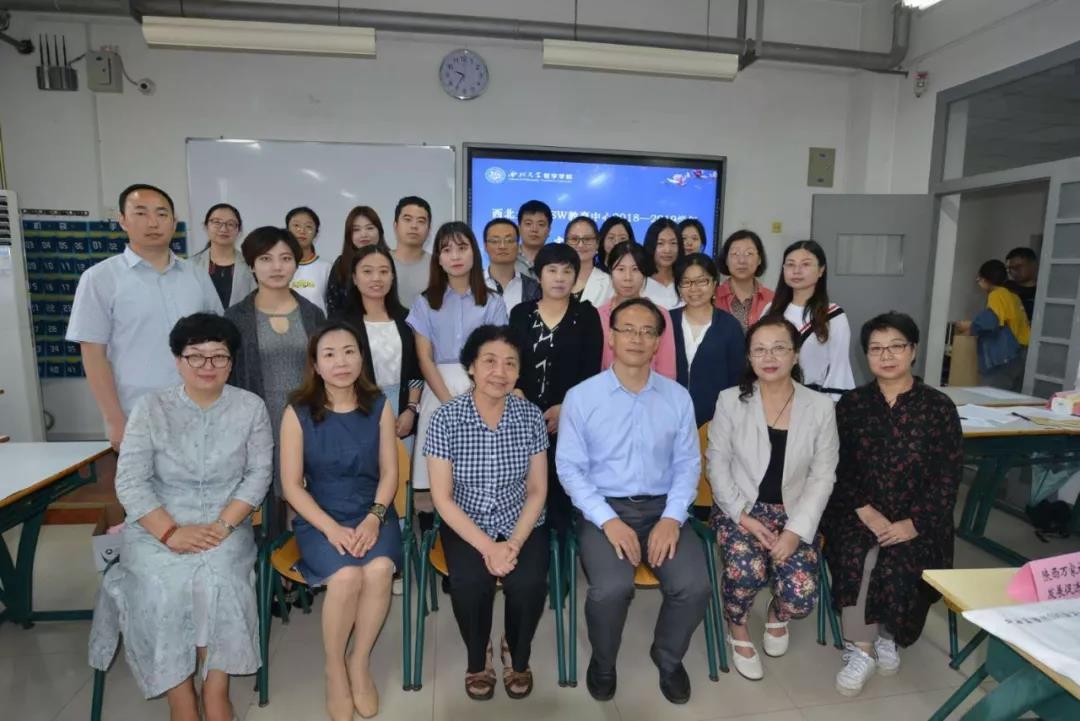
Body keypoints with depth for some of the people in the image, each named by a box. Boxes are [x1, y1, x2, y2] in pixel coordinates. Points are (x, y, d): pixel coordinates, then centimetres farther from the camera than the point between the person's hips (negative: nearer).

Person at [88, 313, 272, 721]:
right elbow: (130, 482, -5)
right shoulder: (150, 408, 0)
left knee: (218, 581, -28)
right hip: (157, 526, 0)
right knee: (164, 587, -27)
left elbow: (259, 474, -3)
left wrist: (222, 525, -16)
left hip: (225, 525, 0)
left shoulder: (251, 407, 1)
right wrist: (170, 532, -17)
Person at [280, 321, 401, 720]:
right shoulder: (298, 413, -5)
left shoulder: (379, 407, 0)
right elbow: (292, 485, -5)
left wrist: (374, 517, -16)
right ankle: (334, 669, 2)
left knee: (379, 570, -28)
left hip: (372, 513, 2)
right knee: (346, 576, -28)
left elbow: (389, 472, 1)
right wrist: (332, 527, -17)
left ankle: (360, 664, -1)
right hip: (320, 518, -1)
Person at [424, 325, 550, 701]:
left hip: (520, 524, 1)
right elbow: (442, 497, -11)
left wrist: (514, 544, -16)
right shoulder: (446, 418, -12)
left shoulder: (531, 417, -6)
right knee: (470, 582, -27)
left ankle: (517, 655, 11)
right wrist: (487, 547, -20)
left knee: (530, 583, -24)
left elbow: (537, 491, -2)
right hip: (465, 524, -1)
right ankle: (478, 658, 7)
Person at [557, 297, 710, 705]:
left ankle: (668, 658, 16)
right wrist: (608, 520, -16)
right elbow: (570, 467, -5)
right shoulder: (581, 397, -3)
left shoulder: (678, 397, 6)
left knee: (694, 586, -20)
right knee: (611, 588, -27)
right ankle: (603, 662, 9)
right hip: (603, 508, -2)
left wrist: (672, 518, -12)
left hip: (662, 507, 3)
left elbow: (687, 464, 4)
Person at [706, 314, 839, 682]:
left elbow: (823, 476, -3)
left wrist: (797, 530, -13)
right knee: (746, 571, -30)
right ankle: (739, 631, 7)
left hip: (794, 513, 1)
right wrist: (743, 516, -14)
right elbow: (717, 464, -3)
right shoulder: (730, 401, -5)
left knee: (801, 596, -19)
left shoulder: (820, 406, -3)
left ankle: (777, 614, 23)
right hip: (739, 509, -1)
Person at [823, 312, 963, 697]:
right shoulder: (851, 403, 4)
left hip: (917, 519, 0)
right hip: (859, 513, 1)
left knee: (897, 565, -26)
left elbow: (948, 476, -3)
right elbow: (838, 468, 1)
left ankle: (887, 635, 5)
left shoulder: (939, 406, 0)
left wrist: (914, 523, -14)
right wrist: (866, 511, -14)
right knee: (857, 557, -28)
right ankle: (861, 648, -10)